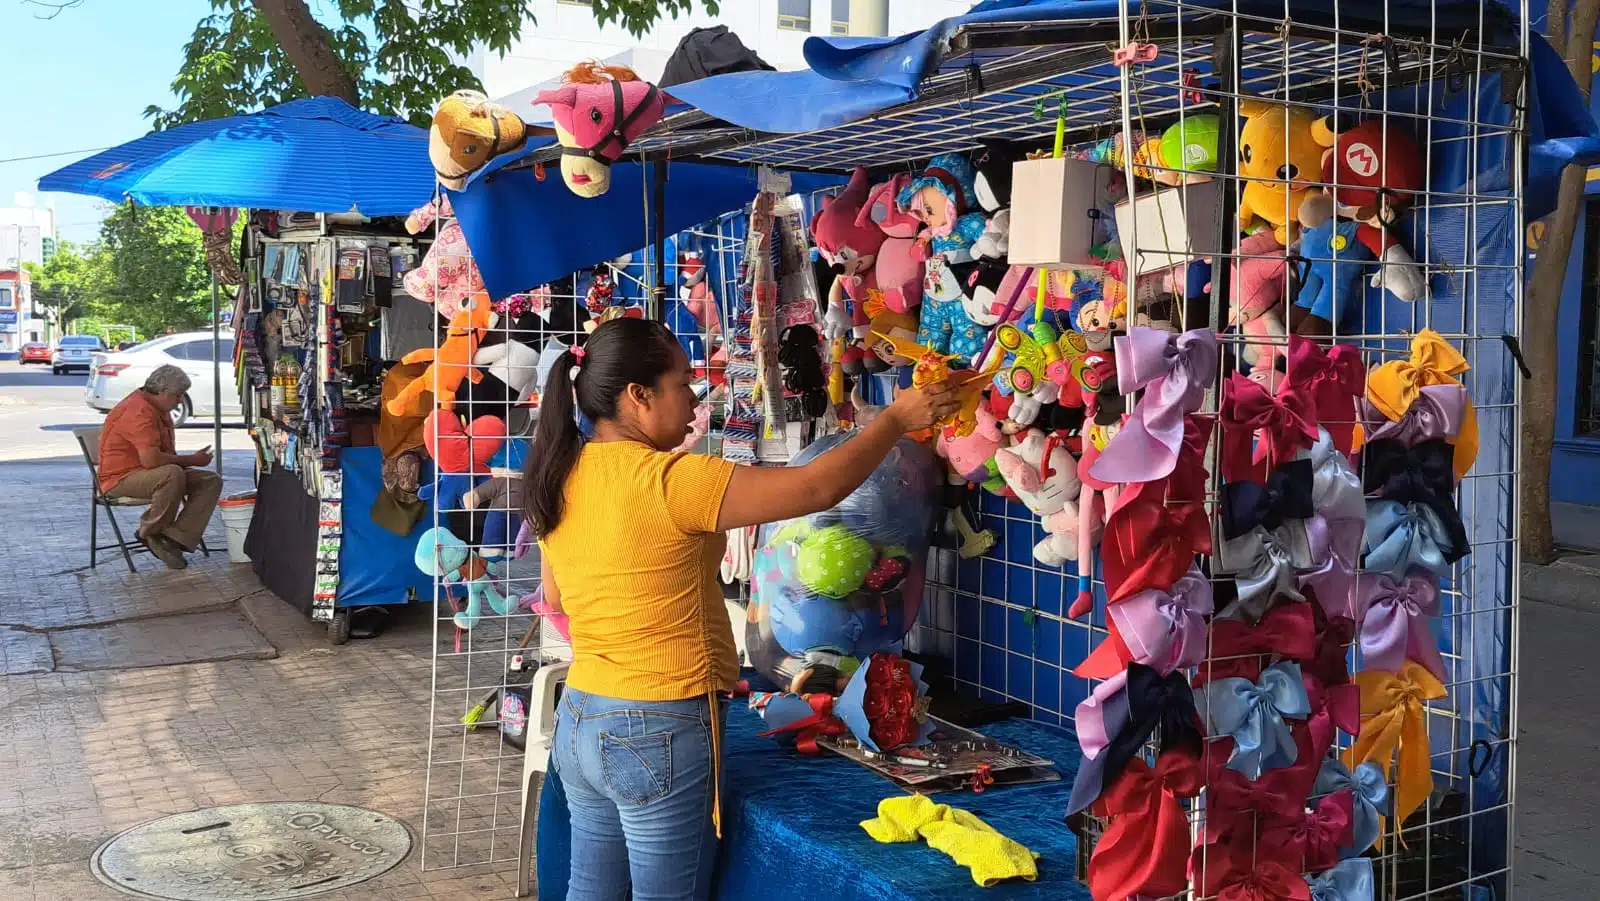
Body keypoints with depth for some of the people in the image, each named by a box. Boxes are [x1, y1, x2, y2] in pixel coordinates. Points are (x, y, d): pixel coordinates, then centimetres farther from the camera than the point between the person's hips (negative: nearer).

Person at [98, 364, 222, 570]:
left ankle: (175, 538, -19)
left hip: (149, 473, 10)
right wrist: (191, 460, -20)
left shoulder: (159, 409, 14)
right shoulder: (139, 411, -21)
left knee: (211, 481, -8)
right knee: (173, 474, -39)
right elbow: (151, 459, -33)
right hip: (121, 478, -10)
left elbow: (166, 453, 22)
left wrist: (189, 460, 1)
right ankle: (151, 533, -18)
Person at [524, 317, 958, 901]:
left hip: (580, 721, 8)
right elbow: (818, 488, -19)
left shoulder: (561, 480, 3)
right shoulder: (667, 479, -21)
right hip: (660, 733, -8)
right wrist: (897, 419, -7)